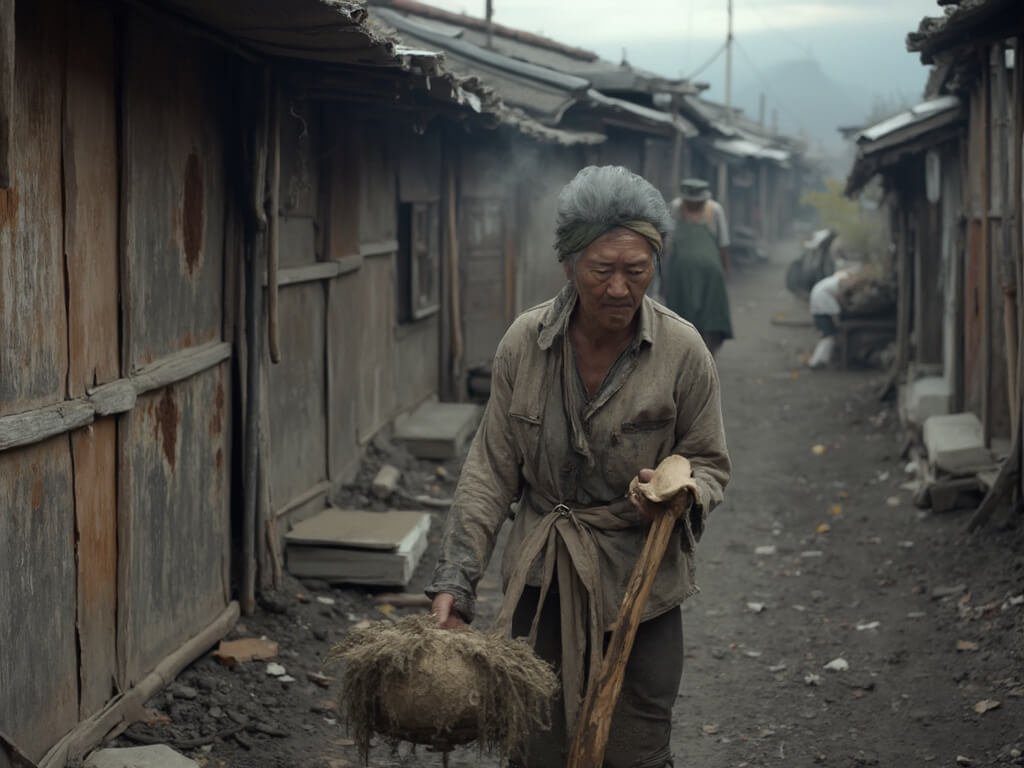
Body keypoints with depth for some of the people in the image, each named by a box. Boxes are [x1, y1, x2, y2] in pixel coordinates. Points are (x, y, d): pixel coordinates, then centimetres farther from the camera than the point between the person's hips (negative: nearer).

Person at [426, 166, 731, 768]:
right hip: (542, 581, 2)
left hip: (640, 583, -2)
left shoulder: (682, 351, -11)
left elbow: (710, 464, 1)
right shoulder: (526, 341, -7)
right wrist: (456, 581, -7)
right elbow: (491, 469, -2)